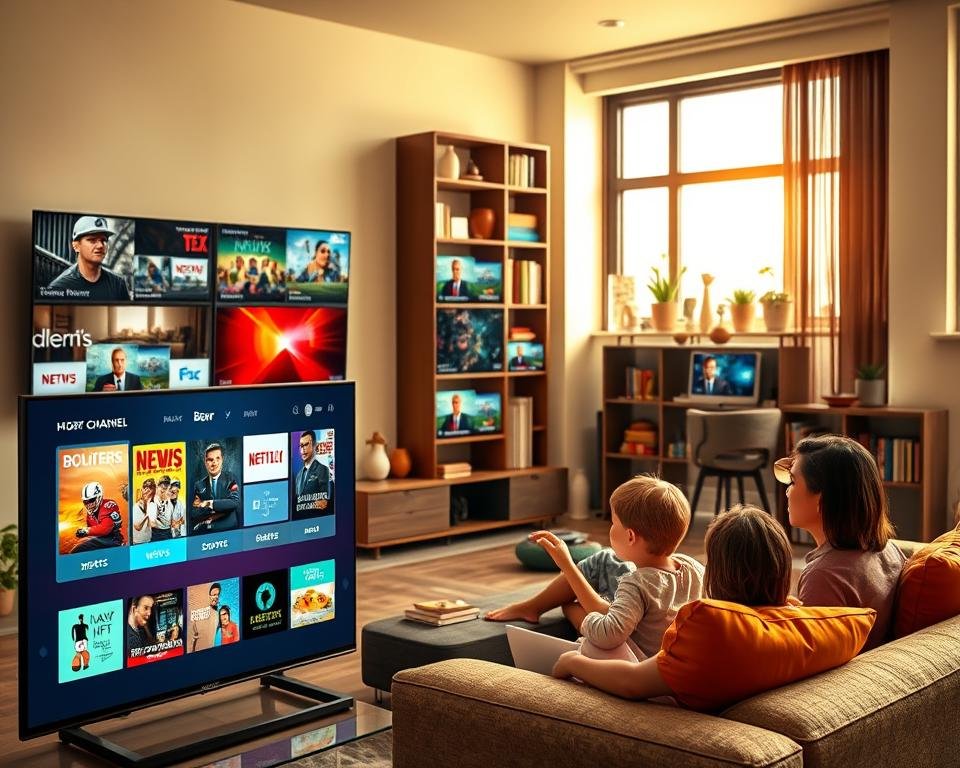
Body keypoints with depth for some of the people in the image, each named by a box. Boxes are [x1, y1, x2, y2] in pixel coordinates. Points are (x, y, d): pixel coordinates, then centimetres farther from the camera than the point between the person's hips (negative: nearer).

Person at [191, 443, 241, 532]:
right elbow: (193, 516, 1)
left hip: (228, 531, -2)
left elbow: (235, 502, -12)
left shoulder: (231, 479, 3)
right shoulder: (199, 485, 8)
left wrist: (209, 503, -10)